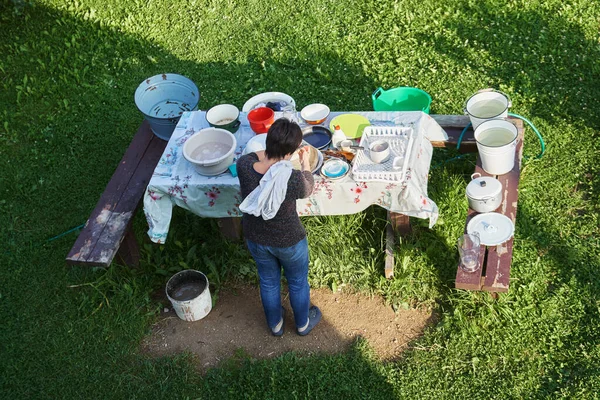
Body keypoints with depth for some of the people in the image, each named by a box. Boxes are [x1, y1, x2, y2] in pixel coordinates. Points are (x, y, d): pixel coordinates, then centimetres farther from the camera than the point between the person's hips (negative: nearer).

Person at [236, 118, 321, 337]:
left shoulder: (243, 165, -27)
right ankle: (303, 323, 54)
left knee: (268, 281, 31)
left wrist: (273, 149, 2)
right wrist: (305, 162, 6)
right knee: (298, 283, 27)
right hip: (288, 241, -3)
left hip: (255, 238, 4)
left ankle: (275, 324, 56)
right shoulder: (293, 179, -36)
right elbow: (307, 189, -9)